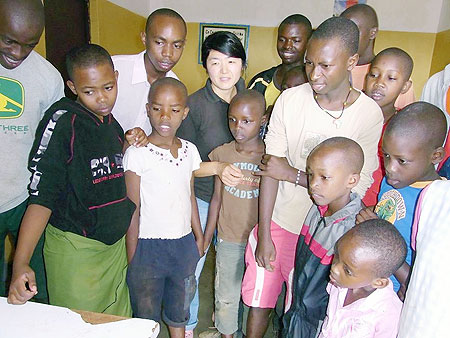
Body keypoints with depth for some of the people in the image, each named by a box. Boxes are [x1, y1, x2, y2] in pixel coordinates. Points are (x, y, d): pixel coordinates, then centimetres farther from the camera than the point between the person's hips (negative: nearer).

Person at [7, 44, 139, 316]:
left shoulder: (114, 124, 6)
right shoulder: (62, 121, -16)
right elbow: (42, 196, -20)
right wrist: (20, 263, -28)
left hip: (116, 244, 7)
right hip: (75, 247, -6)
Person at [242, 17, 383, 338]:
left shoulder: (370, 115, -12)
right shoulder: (290, 99, -8)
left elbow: (356, 188, -15)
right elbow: (270, 168, -8)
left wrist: (292, 173, -16)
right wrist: (264, 235, -8)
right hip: (277, 222, 1)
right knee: (259, 302, 15)